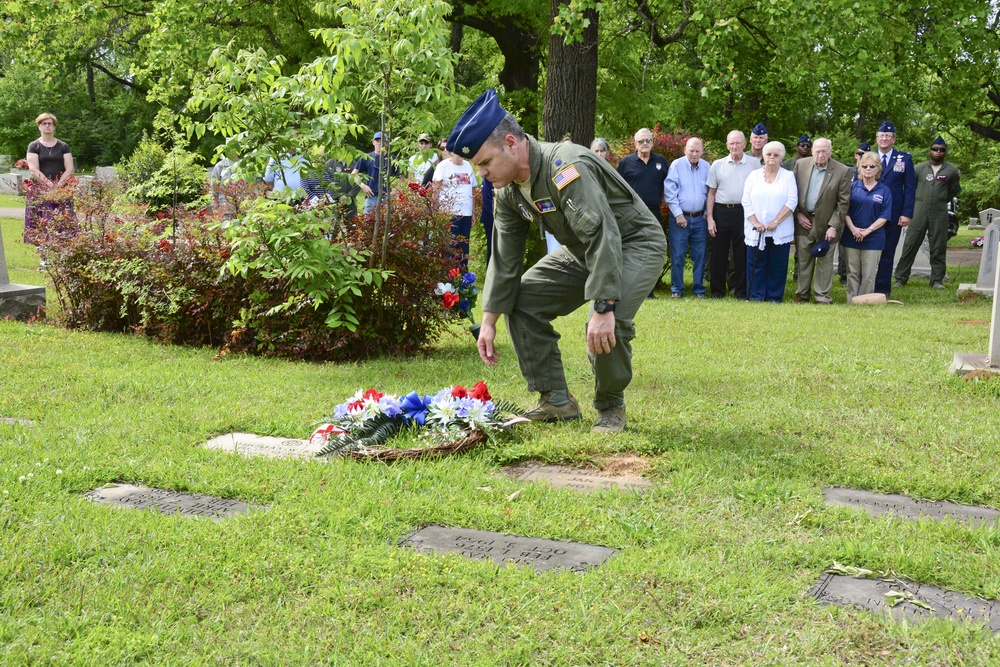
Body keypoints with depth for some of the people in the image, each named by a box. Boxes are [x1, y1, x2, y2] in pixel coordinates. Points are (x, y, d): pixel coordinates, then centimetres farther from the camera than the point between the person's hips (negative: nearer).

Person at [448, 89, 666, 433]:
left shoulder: (566, 168, -32)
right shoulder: (508, 189, -5)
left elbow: (603, 238, -38)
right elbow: (504, 257, 0)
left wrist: (603, 309, -42)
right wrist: (488, 321, -3)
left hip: (634, 243, -9)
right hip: (583, 252, 9)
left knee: (608, 325, -31)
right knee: (520, 300, 0)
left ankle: (611, 407, -3)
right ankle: (557, 401, 7)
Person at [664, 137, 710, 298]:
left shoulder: (707, 167, 6)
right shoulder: (676, 166, -4)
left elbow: (711, 193, 13)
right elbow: (669, 192, -7)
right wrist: (678, 214, -9)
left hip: (700, 219, 3)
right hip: (680, 217, -3)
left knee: (700, 256, 6)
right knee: (677, 255, -1)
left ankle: (699, 289, 15)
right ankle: (677, 289, 8)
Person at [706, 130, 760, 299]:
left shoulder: (754, 164, 2)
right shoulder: (718, 165, 6)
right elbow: (711, 193, 7)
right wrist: (709, 218, 1)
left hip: (744, 212, -1)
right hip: (721, 211, 1)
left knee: (742, 253, 4)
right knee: (719, 253, 6)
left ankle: (741, 290, 14)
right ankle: (717, 289, 15)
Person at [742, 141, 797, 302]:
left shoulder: (788, 176, 6)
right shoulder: (754, 176, 10)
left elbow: (792, 201, -4)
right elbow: (746, 202, 3)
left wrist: (776, 221, -14)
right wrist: (756, 223, -10)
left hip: (780, 232, -1)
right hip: (756, 231, 1)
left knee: (777, 266, 2)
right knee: (755, 265, 1)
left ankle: (774, 297, 10)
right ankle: (755, 297, 8)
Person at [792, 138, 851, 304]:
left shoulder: (843, 171, -9)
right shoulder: (801, 165, -1)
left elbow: (843, 202, -8)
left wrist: (834, 226, -12)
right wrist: (798, 214, -2)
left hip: (826, 224, -3)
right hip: (803, 221, 3)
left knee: (824, 262, 5)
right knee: (803, 261, 11)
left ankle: (822, 297, 14)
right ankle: (802, 294, 22)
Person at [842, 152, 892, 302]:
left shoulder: (884, 190, 3)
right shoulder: (852, 187, 5)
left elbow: (884, 216, -2)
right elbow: (845, 211, 2)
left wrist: (868, 230, -13)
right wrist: (853, 228, -13)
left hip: (873, 238, -1)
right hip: (851, 237, 1)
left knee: (869, 275, 1)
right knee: (852, 273, 6)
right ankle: (851, 302, 12)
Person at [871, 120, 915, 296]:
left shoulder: (905, 159, 5)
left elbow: (910, 188, 2)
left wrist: (907, 213, -7)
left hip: (893, 216, -1)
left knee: (887, 253, 4)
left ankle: (883, 289, 10)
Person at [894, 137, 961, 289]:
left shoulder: (951, 170, 5)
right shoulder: (920, 168, 5)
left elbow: (953, 191, 17)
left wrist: (940, 201, 14)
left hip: (940, 214, 0)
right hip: (919, 212, 0)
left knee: (938, 248, 2)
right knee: (910, 245, 0)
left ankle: (937, 280, 9)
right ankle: (901, 278, 5)